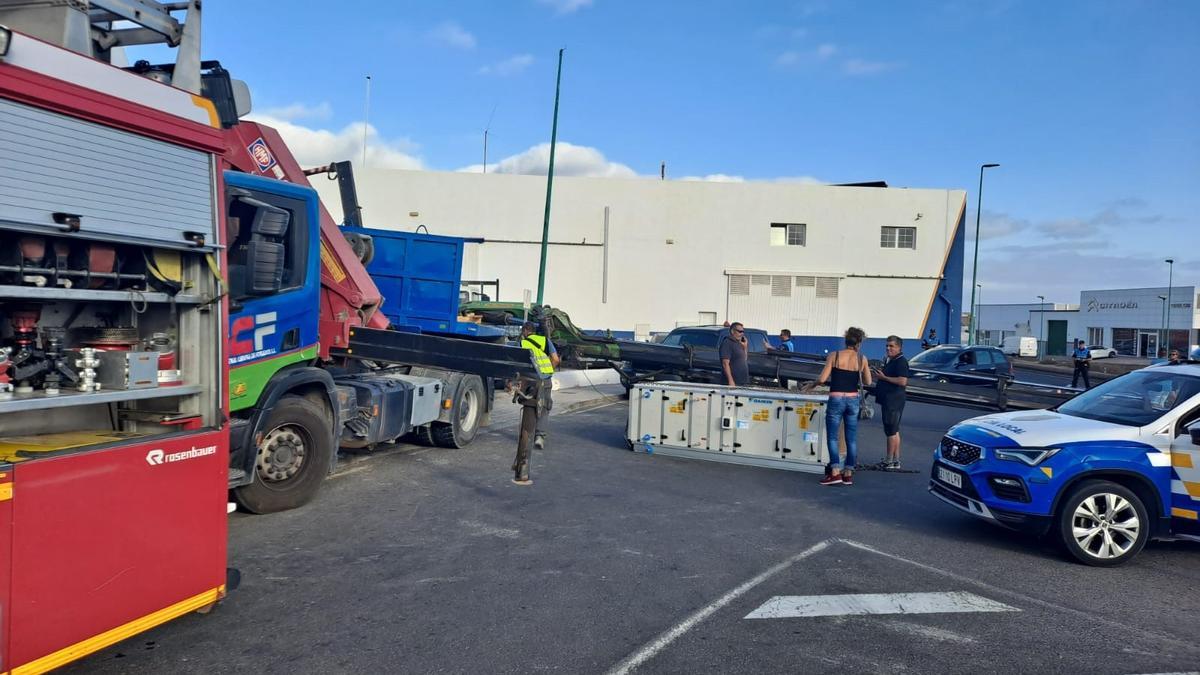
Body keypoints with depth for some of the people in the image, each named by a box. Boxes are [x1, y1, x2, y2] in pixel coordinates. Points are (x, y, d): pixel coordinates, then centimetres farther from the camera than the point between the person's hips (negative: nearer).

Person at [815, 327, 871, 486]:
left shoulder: (835, 355, -6)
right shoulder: (862, 359, 0)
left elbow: (822, 379, -9)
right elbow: (868, 382, 5)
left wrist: (814, 383, 12)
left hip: (836, 400, -2)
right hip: (853, 400, 2)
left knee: (832, 437, 3)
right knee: (851, 438, 10)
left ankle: (835, 472, -5)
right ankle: (848, 473, 14)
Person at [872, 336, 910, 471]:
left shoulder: (901, 362, -14)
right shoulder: (888, 361, 17)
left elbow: (902, 381, -25)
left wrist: (883, 377, -20)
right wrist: (879, 375, 12)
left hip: (894, 401, -11)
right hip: (888, 399, 11)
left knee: (891, 430, -7)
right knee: (894, 430, 14)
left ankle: (890, 461, -2)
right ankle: (895, 460, 20)